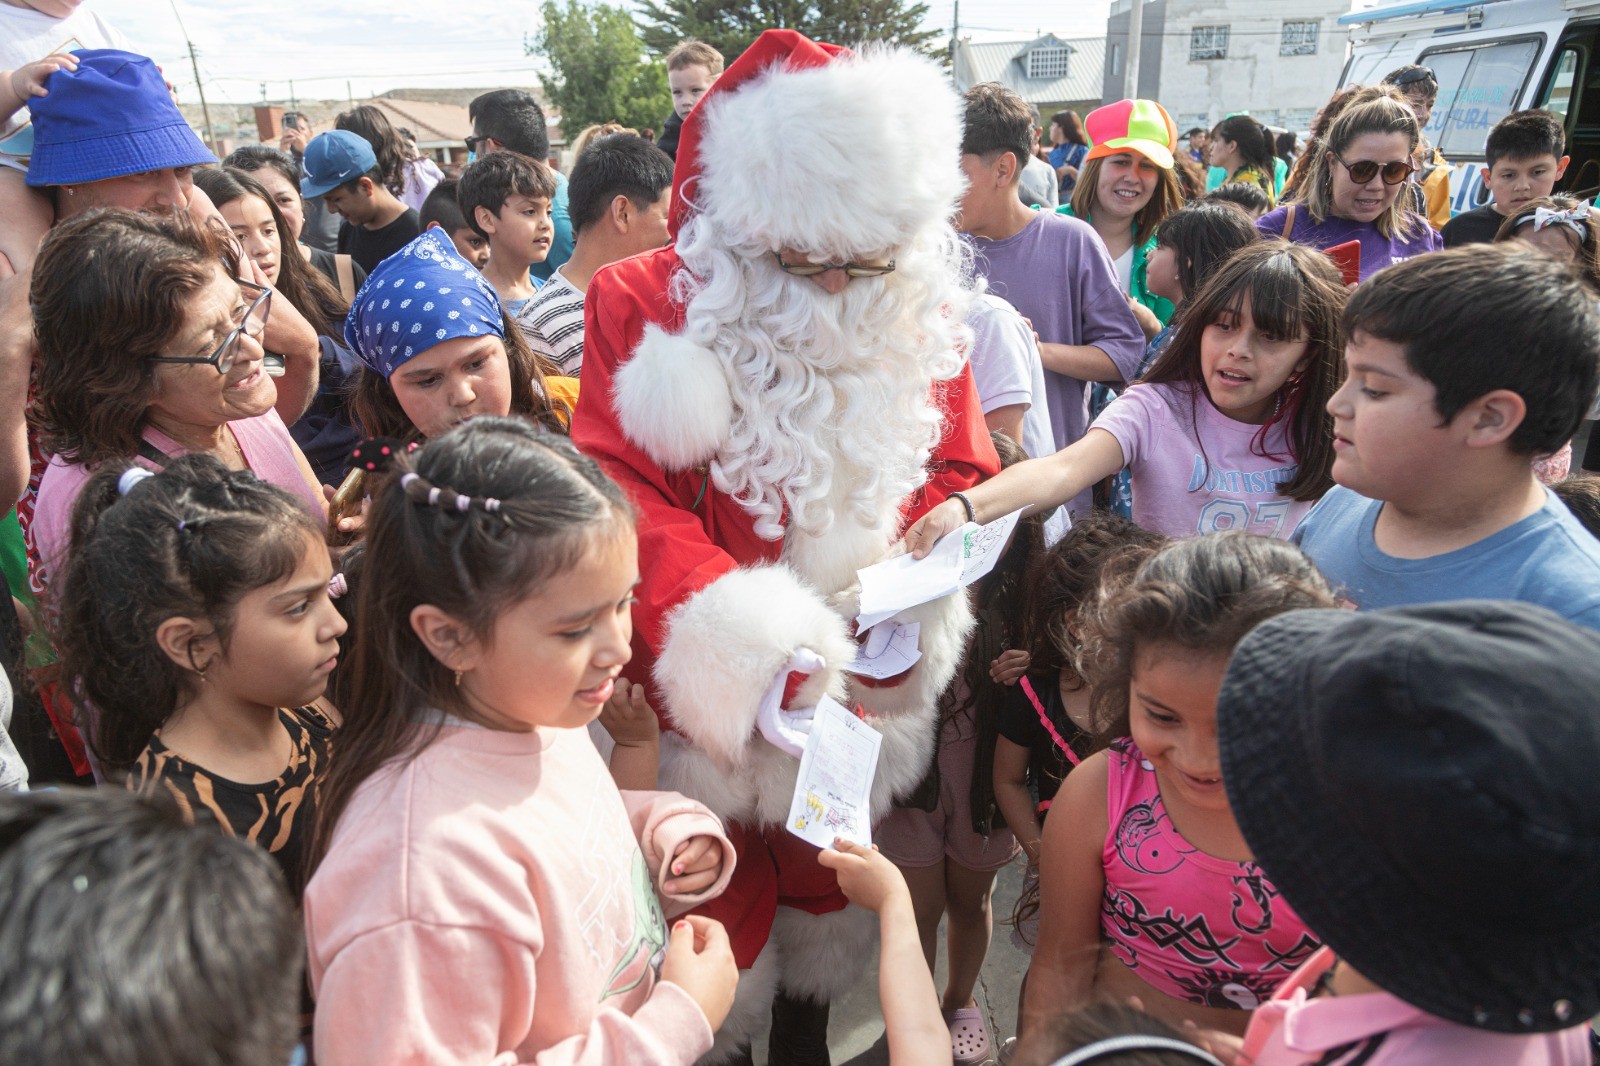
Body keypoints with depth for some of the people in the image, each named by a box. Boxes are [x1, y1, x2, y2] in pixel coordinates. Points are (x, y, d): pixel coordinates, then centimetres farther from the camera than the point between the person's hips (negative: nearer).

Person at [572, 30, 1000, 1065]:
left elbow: (959, 474, 4)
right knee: (718, 890, 14)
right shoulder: (645, 303, -13)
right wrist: (745, 638, -32)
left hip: (861, 675, 4)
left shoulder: (919, 315, -3)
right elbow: (626, 493, -19)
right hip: (707, 677, -3)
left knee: (824, 865, 24)